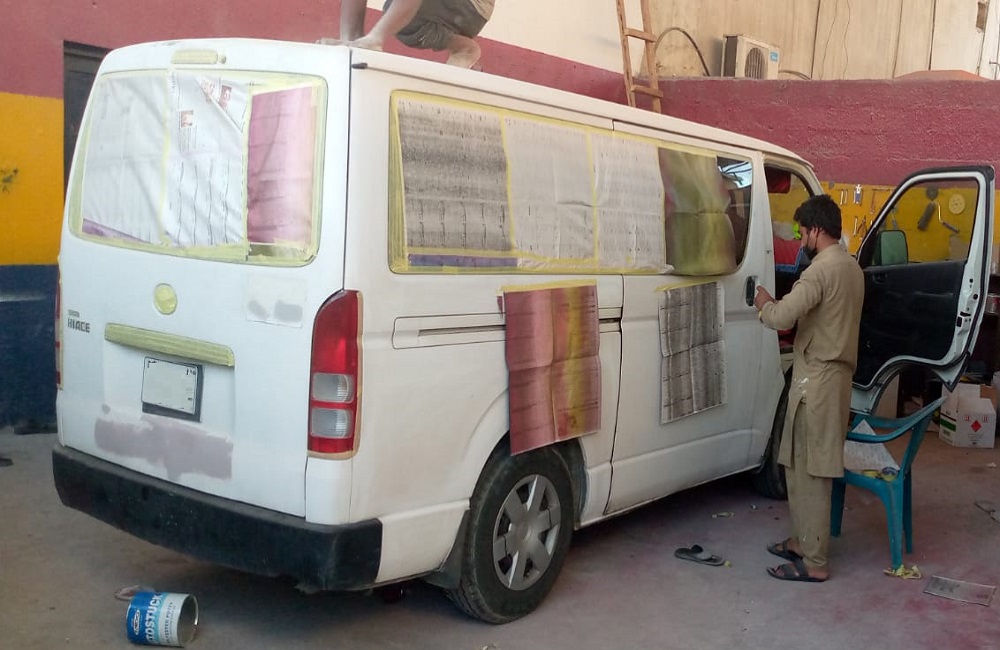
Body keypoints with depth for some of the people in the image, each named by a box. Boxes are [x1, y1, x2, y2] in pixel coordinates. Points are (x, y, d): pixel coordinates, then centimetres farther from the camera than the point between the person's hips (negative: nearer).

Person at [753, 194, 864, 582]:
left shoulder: (822, 269, -18)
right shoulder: (851, 266, 14)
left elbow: (782, 318, -26)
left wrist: (764, 304, -5)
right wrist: (780, 305, 11)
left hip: (818, 379, -10)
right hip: (834, 373, 10)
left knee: (810, 471, -4)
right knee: (801, 464, 18)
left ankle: (814, 562, 2)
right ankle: (803, 540, 28)